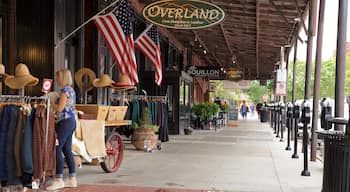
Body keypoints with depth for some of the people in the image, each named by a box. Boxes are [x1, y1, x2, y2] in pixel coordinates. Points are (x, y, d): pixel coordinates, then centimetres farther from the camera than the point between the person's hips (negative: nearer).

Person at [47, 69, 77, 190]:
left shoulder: (65, 90, -12)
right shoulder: (71, 89, 17)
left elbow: (59, 108, -16)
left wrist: (50, 102, -1)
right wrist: (54, 101, 14)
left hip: (65, 122, -10)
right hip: (71, 121, 10)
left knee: (58, 149, -8)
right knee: (67, 150, 11)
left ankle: (59, 180, -6)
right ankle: (72, 179, 14)